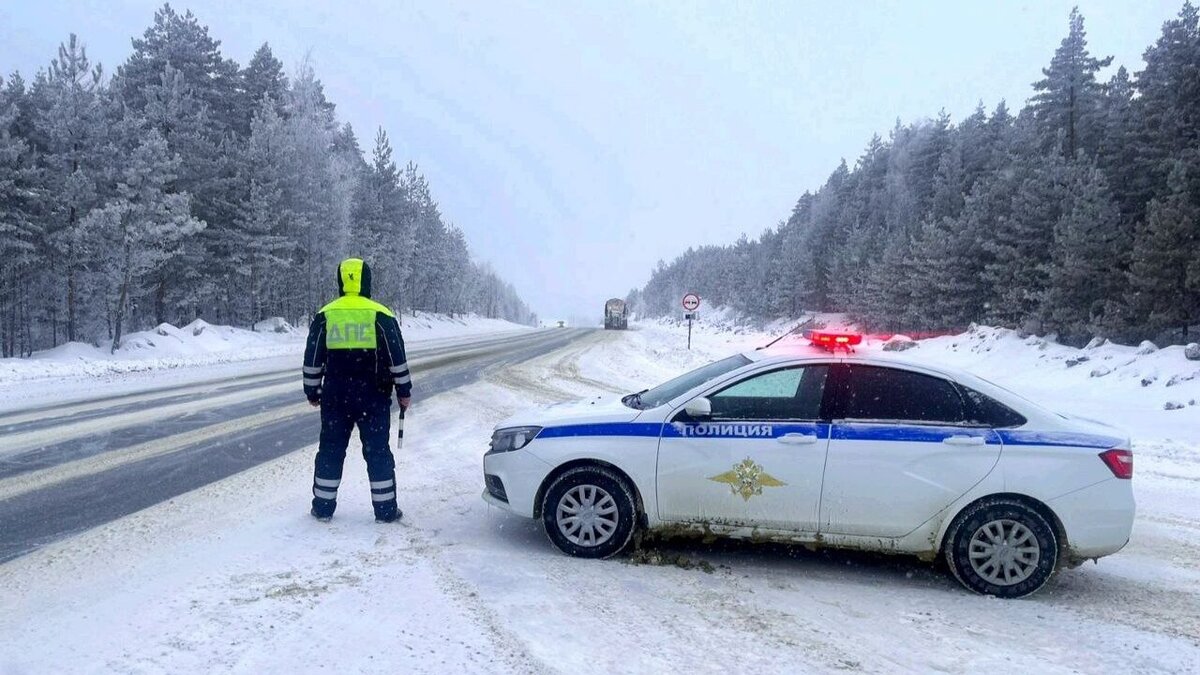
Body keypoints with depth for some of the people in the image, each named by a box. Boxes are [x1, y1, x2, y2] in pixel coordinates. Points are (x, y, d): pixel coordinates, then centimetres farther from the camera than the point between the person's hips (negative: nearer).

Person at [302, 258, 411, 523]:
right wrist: (404, 390, 4)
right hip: (373, 396, -2)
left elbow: (312, 359, 6)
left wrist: (312, 391, 16)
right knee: (377, 451, 4)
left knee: (331, 450, 12)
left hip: (335, 396, 2)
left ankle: (323, 507, 18)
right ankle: (386, 509, 7)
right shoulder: (381, 316, -5)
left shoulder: (324, 315, 2)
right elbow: (397, 358, -4)